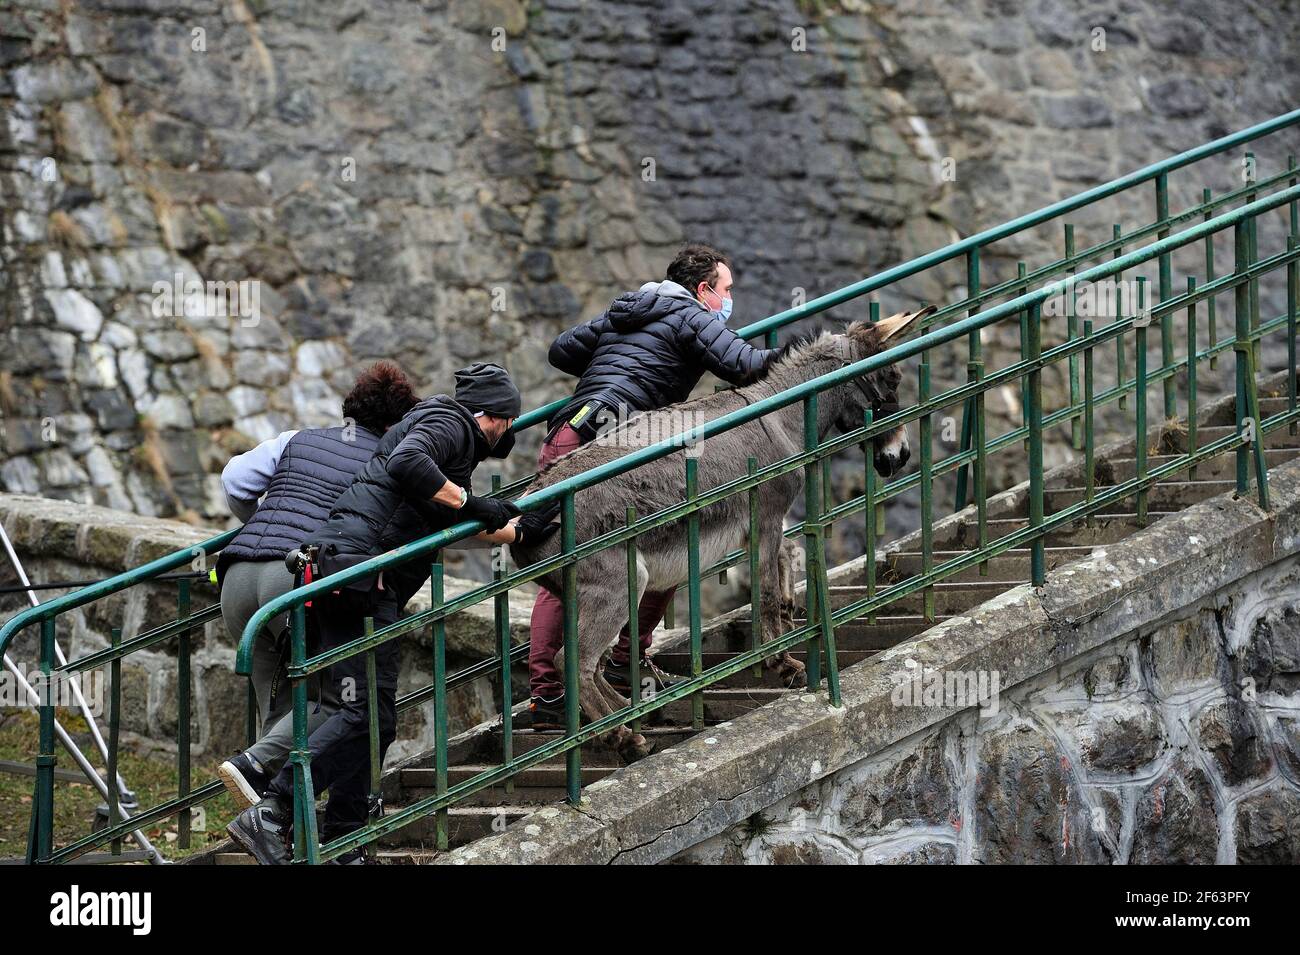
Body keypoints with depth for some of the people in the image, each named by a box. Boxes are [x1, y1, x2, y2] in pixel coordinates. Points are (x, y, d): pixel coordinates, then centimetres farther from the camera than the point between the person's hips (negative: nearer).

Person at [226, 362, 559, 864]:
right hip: (358, 569, -11)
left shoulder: (457, 441, 29)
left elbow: (456, 526, 39)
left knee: (374, 720, 10)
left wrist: (519, 529, 44)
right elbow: (406, 464, -22)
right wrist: (472, 504, -14)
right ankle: (269, 816, -22)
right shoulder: (448, 422, -1)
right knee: (364, 712, -16)